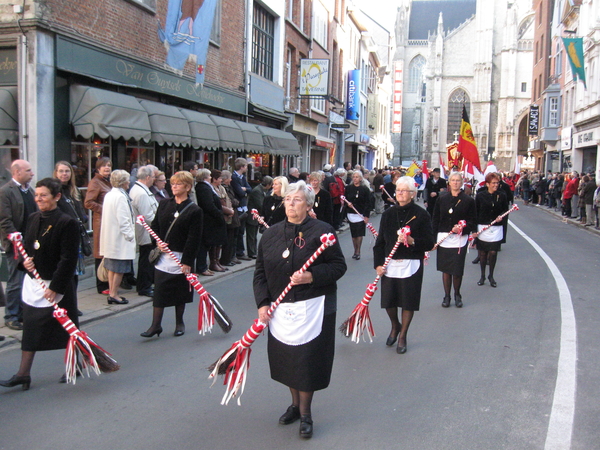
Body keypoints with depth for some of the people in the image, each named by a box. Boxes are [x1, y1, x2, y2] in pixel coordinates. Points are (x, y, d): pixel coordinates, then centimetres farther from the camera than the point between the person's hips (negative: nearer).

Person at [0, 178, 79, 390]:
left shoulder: (67, 223, -16)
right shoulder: (33, 219, 6)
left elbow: (68, 259, -18)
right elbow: (26, 246, 18)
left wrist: (55, 287, -19)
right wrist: (24, 261, -4)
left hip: (56, 285, -6)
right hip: (32, 282, 7)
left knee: (66, 327, 8)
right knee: (30, 327, 9)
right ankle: (23, 374, 17)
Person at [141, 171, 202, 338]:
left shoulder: (194, 210, -8)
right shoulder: (164, 204, 7)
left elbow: (194, 238, -11)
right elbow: (154, 226, 13)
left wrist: (187, 261, -15)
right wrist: (158, 243, -6)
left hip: (181, 258, -3)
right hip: (162, 257, 3)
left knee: (180, 292, 9)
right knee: (159, 290, 2)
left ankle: (179, 323, 25)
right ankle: (156, 325, 10)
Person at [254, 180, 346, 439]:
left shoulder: (322, 231, -7)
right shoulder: (271, 234, 6)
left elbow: (339, 266, -7)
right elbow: (260, 272, 8)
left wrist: (311, 276, -21)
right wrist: (262, 303, -1)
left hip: (312, 308, -4)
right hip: (280, 308, 4)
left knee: (307, 359, 2)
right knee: (285, 358, 13)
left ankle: (305, 414, 22)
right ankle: (295, 404, 37)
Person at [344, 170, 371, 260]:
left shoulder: (365, 189, -2)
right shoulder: (348, 188, 6)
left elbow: (368, 204, -3)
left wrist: (366, 216, -11)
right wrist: (347, 203, -9)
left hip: (361, 215, -3)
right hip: (351, 214, 3)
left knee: (359, 234, -5)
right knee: (353, 234, 7)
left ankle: (358, 252, 4)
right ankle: (355, 251, 18)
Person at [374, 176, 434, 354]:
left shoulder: (421, 214, -4)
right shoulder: (388, 213, 6)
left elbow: (429, 243, -7)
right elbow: (380, 241, 7)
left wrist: (412, 241, -24)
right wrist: (378, 263, -2)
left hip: (411, 265, -3)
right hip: (389, 264, 3)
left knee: (408, 301, 5)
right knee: (388, 301, 7)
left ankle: (402, 336, 26)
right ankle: (395, 326, 38)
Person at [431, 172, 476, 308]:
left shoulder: (468, 200, 1)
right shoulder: (442, 199, 6)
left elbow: (473, 222, 1)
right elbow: (435, 220, 7)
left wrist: (462, 228, -17)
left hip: (460, 239, -1)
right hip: (443, 239, 1)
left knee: (457, 270, 2)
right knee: (445, 269, 6)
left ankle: (457, 295, 25)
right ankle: (446, 296, 21)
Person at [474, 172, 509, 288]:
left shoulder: (502, 195, 2)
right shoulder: (480, 195, -2)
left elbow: (506, 210, 9)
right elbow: (475, 213, 0)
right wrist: (474, 228, -6)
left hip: (496, 229, 1)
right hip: (482, 228, -1)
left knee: (493, 252, 1)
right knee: (482, 252, 6)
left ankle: (491, 276, 19)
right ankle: (482, 276, 22)